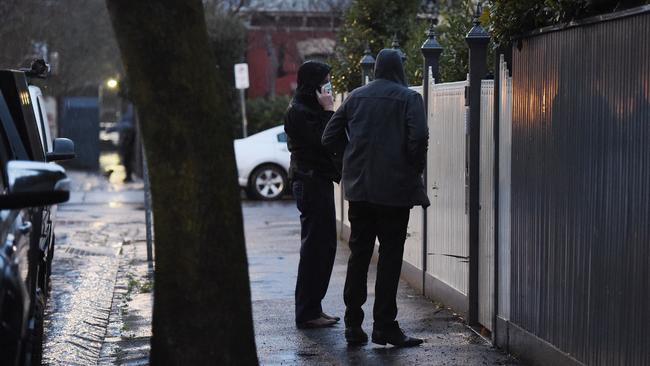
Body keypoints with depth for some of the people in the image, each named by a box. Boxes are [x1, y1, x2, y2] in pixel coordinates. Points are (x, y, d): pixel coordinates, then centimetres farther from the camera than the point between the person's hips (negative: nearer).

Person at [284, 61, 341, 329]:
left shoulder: (309, 108, 18)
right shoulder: (299, 112, -14)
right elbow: (322, 141, -21)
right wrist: (328, 110, -16)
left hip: (318, 183, 11)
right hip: (311, 183, -11)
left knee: (324, 247, 13)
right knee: (315, 247, -7)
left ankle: (313, 309, 19)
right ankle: (307, 313, -3)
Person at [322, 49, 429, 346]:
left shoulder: (356, 97, 8)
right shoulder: (408, 98, -4)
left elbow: (329, 138, 7)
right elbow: (418, 138, -16)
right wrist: (415, 171, -1)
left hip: (358, 187, 4)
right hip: (395, 188, -4)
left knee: (358, 254, 11)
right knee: (390, 255, 2)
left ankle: (353, 324, 12)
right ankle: (384, 326, 3)